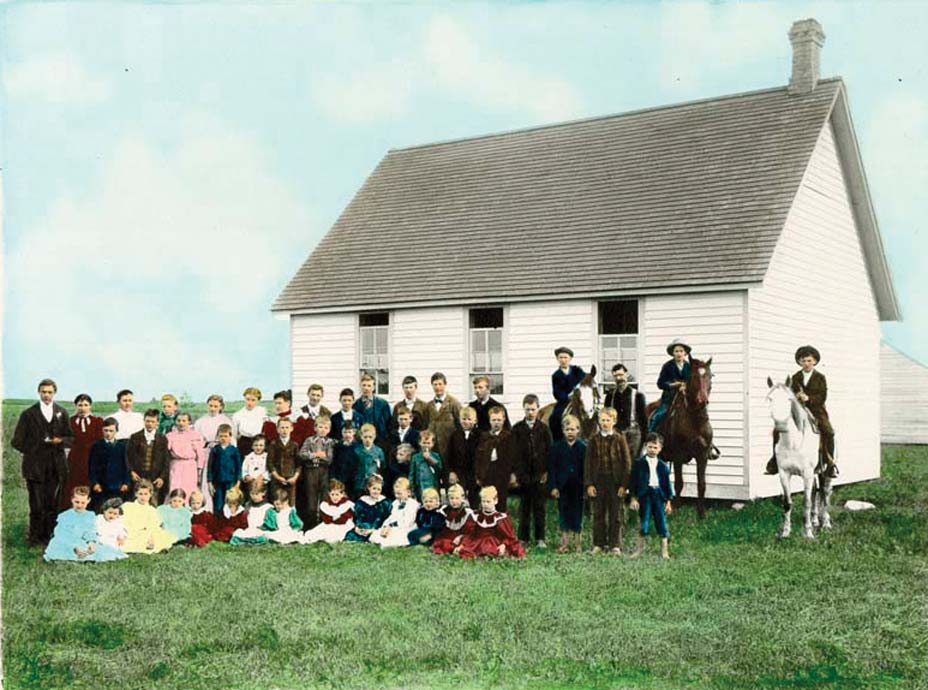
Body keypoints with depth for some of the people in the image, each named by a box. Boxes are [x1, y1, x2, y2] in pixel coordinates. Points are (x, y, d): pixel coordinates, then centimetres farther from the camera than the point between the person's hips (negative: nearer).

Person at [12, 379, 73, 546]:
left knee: (52, 504, 3)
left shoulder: (61, 413, 11)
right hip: (35, 467, -3)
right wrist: (30, 452, -1)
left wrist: (60, 441, -7)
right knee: (37, 505, -4)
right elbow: (17, 441, 4)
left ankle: (48, 537, 11)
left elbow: (70, 438, 12)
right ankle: (34, 538, 7)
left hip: (56, 467, 3)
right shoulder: (29, 414, 3)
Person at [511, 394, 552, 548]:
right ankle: (523, 537, 13)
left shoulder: (543, 429, 6)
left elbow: (548, 451, 5)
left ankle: (540, 538, 8)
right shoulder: (517, 429, 5)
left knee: (539, 507, 2)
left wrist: (546, 471, -2)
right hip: (523, 475, 0)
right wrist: (515, 472, -5)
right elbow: (514, 452, 3)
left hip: (539, 475, 0)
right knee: (524, 507, 5)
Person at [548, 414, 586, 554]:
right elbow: (552, 468, 0)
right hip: (563, 487, 0)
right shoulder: (556, 447, 2)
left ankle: (577, 543, 15)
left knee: (577, 515, 5)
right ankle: (564, 543, 9)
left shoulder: (583, 448, 2)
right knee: (564, 515, 3)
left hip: (578, 487, 0)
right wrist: (553, 486, -7)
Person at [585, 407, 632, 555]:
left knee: (616, 515, 3)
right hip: (598, 481, 2)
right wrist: (589, 484, -3)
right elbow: (588, 463, 5)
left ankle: (615, 545, 9)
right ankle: (599, 544, 14)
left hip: (616, 482, -1)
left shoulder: (620, 439, 1)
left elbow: (627, 462, 0)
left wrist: (624, 484, -7)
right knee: (598, 514, 6)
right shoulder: (594, 440, 5)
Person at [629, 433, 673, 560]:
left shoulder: (663, 466, 7)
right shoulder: (638, 463, 1)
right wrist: (634, 498, -6)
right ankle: (640, 547, 18)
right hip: (644, 495, -2)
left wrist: (668, 501, 6)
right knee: (644, 522, 0)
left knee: (662, 522, 3)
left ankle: (664, 550, 11)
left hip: (659, 495, 2)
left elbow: (667, 483, 10)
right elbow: (633, 481, 0)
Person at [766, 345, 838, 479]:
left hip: (816, 411, -3)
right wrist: (795, 397, -14)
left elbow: (822, 397, -6)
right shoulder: (795, 377, 12)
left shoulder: (820, 377, 3)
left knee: (828, 432, -27)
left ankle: (830, 465, -15)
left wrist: (808, 398, -22)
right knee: (777, 431, -11)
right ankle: (774, 464, 0)